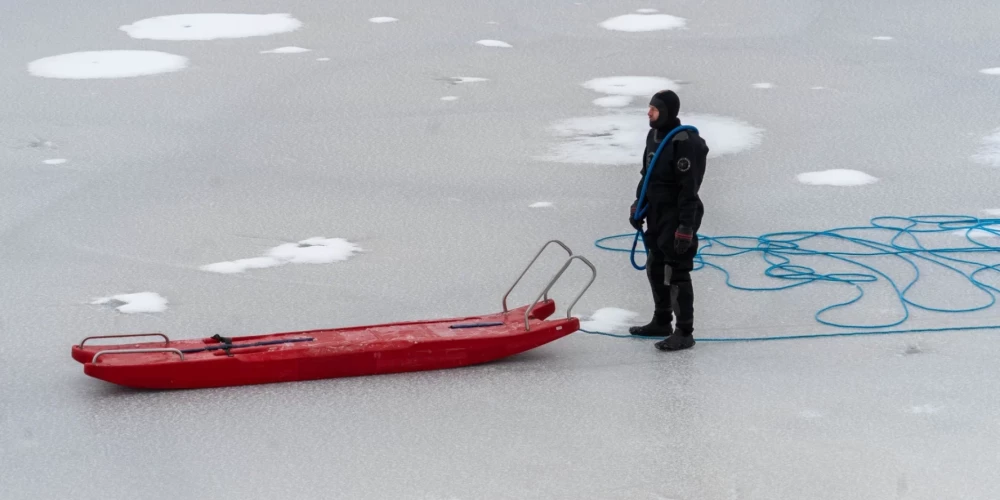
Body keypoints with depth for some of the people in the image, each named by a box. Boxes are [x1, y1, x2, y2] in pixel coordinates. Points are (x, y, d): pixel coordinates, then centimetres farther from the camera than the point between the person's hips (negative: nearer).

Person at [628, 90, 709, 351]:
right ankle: (661, 322, 34)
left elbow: (689, 189, -23)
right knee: (655, 268, 19)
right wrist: (639, 206, 17)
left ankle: (684, 333, 1)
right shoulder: (654, 135, 7)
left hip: (678, 217, -10)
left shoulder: (684, 142, -21)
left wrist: (686, 227, -24)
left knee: (677, 273, -6)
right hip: (657, 214, 10)